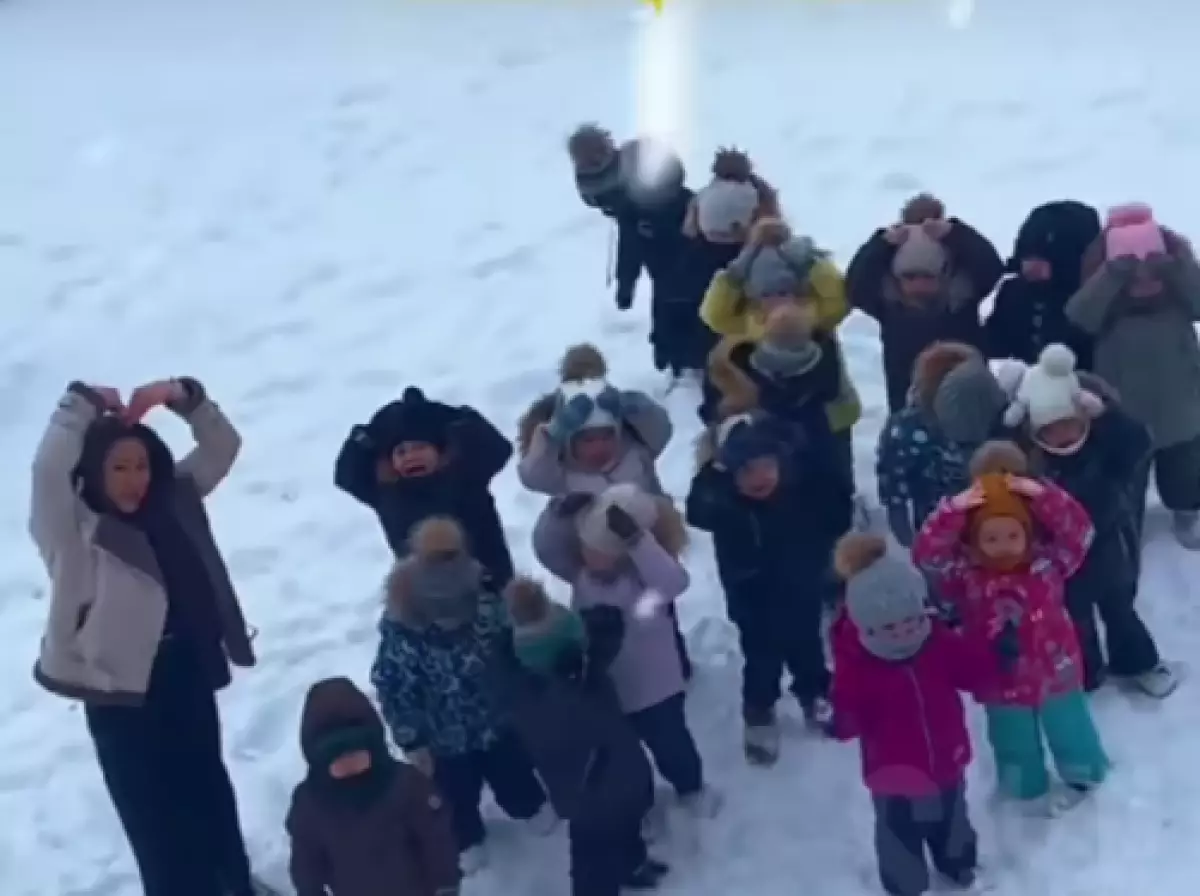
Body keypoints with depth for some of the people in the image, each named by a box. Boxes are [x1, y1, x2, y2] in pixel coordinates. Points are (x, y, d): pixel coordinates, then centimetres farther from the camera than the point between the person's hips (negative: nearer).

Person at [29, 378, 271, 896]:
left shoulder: (173, 503, 2)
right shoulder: (74, 530, -15)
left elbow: (223, 446, 6)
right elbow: (48, 468, -34)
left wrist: (182, 396, -9)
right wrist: (83, 403, -23)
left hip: (188, 674, 6)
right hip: (121, 689, -6)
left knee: (208, 789, 26)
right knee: (154, 812, 5)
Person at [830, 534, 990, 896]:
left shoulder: (937, 641, -13)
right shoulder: (856, 664, -26)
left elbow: (971, 668, 0)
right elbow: (852, 714, -26)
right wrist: (838, 720, -48)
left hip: (945, 761, 5)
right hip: (894, 774, -4)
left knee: (951, 821, 30)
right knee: (901, 835, 13)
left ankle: (958, 865, 59)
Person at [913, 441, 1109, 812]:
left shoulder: (1048, 560, -19)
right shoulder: (964, 573, -20)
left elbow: (1079, 530, -30)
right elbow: (926, 554, -35)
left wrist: (1044, 496, -42)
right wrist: (952, 511, -46)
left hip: (1055, 669, 0)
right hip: (1002, 679, 0)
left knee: (1069, 727, 25)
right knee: (1015, 743, 21)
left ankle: (1082, 774, 54)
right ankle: (1030, 788, 48)